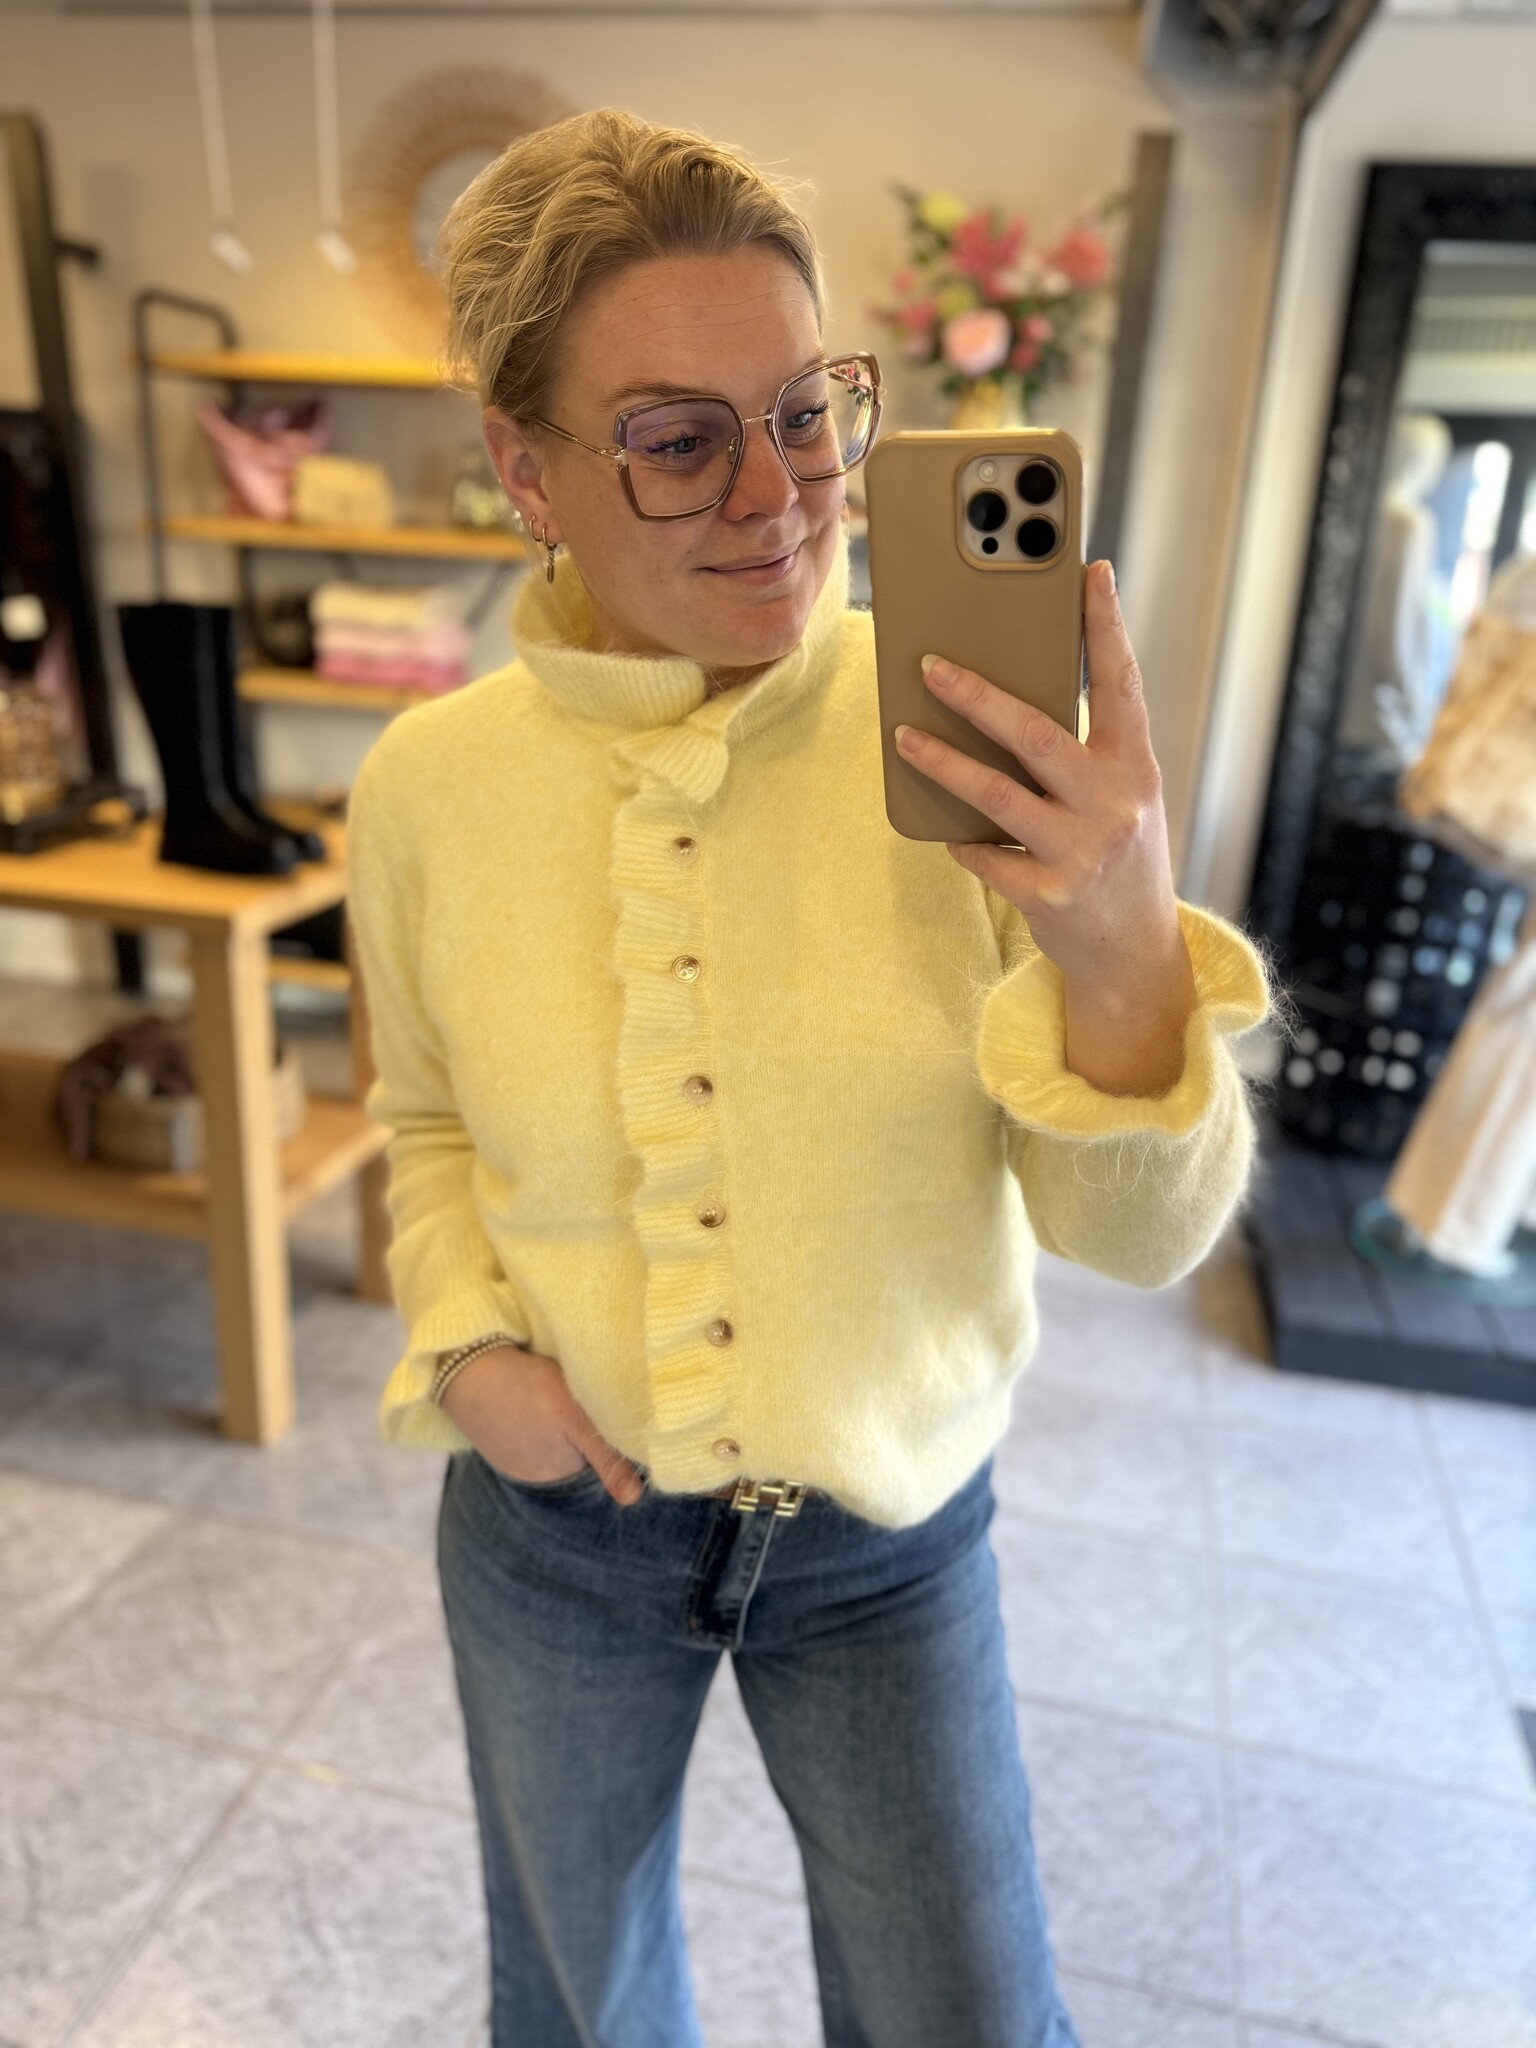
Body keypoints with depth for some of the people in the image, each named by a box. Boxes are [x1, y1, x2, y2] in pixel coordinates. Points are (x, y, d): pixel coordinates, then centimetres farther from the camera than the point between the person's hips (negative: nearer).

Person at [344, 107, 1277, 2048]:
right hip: (557, 1519, 2)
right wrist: (462, 1339, -11)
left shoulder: (976, 735, -19)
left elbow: (1138, 1233, -17)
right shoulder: (427, 782, -13)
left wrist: (1125, 951, -35)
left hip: (890, 1537, -1)